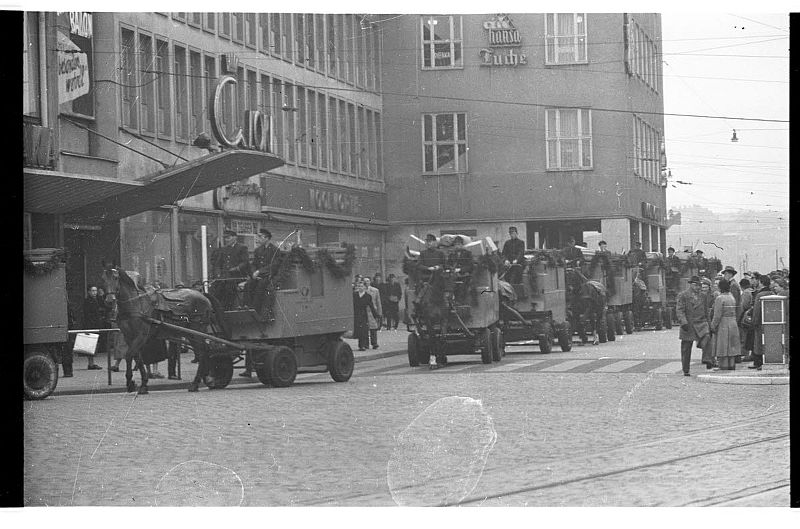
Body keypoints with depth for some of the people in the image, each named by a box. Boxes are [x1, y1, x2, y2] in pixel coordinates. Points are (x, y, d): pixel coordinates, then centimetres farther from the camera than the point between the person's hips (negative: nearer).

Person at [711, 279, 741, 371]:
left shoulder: (720, 298, -14)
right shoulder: (732, 298, 10)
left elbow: (717, 315, -17)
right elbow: (736, 312, 14)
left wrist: (713, 326, -9)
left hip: (723, 326, -7)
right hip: (733, 325, 7)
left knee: (722, 349, -4)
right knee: (731, 348, 11)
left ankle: (724, 367, -5)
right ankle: (732, 366, 13)